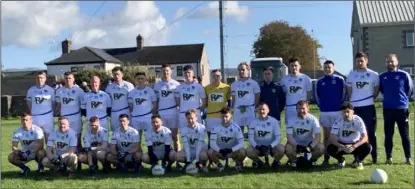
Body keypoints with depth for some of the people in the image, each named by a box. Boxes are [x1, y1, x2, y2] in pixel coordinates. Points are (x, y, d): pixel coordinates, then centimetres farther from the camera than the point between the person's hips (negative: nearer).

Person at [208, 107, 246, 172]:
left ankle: (238, 164, 4)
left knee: (243, 152, -31)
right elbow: (212, 143, -17)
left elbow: (241, 143, -17)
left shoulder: (236, 127, -13)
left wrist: (231, 149, -33)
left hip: (233, 151, 0)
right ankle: (219, 165, 1)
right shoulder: (216, 128, -13)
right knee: (210, 152, -30)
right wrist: (220, 150, -35)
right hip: (220, 151, 0)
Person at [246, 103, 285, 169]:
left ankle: (276, 162, 5)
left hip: (271, 146, -1)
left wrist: (270, 146, -27)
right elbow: (250, 137, -8)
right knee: (248, 151, -29)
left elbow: (278, 137, -12)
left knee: (281, 149, -31)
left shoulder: (274, 121, -8)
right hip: (258, 147, 1)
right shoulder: (253, 122, -4)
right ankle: (258, 162, 6)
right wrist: (257, 146, -26)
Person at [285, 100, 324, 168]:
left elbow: (318, 136, -17)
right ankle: (293, 161, 1)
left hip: (309, 143, 1)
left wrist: (311, 147, -33)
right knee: (288, 149, -33)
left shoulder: (313, 119, -10)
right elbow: (289, 137, -17)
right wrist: (297, 146, -34)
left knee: (321, 148, -27)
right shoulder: (292, 120, -11)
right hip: (296, 143, -1)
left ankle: (313, 160, 6)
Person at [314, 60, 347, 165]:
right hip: (324, 112, 2)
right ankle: (326, 158, 12)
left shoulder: (340, 80, 0)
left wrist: (341, 105, -1)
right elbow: (316, 96, 11)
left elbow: (344, 94, 3)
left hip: (337, 111, -2)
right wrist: (321, 106, 5)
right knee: (326, 136, 7)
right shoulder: (319, 82, 5)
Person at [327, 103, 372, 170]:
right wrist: (342, 147, -40)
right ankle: (341, 160, 6)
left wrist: (354, 146, -40)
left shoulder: (358, 120, -18)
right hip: (342, 145, 0)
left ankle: (358, 161, 3)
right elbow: (332, 138, -23)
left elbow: (365, 137, -23)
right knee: (330, 149, -29)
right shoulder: (338, 122, -17)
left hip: (355, 144, 0)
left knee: (368, 147, -30)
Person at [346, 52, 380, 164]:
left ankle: (374, 157, 10)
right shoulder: (351, 75, 7)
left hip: (369, 107, -2)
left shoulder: (373, 75, 0)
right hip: (355, 107, 2)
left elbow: (376, 89, 9)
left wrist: (370, 99, 4)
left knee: (371, 133, 3)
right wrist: (352, 101, 6)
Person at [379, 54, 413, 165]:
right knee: (388, 135, 5)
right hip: (387, 109, 2)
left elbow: (410, 89, 7)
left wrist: (404, 99, 8)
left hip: (402, 108, -2)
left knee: (405, 134, 3)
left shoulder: (404, 75, -2)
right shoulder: (382, 77, 4)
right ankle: (389, 157, 13)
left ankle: (408, 158, 10)